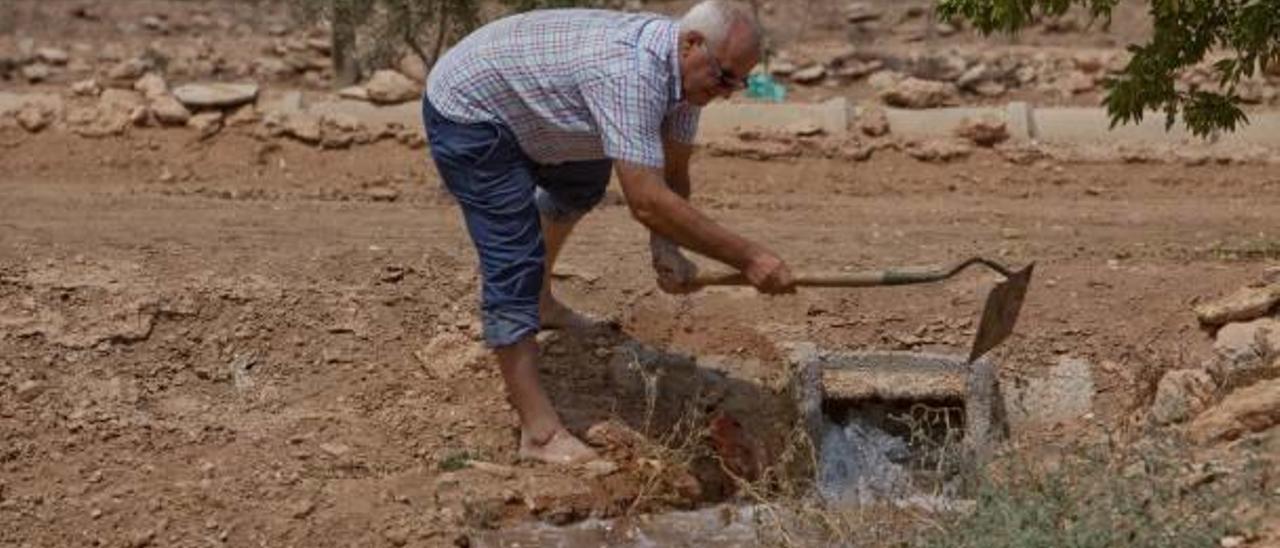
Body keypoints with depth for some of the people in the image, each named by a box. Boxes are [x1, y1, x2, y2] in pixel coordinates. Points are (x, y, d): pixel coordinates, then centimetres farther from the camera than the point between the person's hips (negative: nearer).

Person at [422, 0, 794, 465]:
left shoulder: (684, 67, -8)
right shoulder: (629, 73, -36)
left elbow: (672, 175, 0)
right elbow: (646, 201, -41)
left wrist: (666, 247, -18)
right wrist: (747, 257, -38)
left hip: (518, 106, 10)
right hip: (466, 113, -10)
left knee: (582, 184, 28)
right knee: (514, 261, -14)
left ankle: (539, 303, 48)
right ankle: (540, 432, -13)